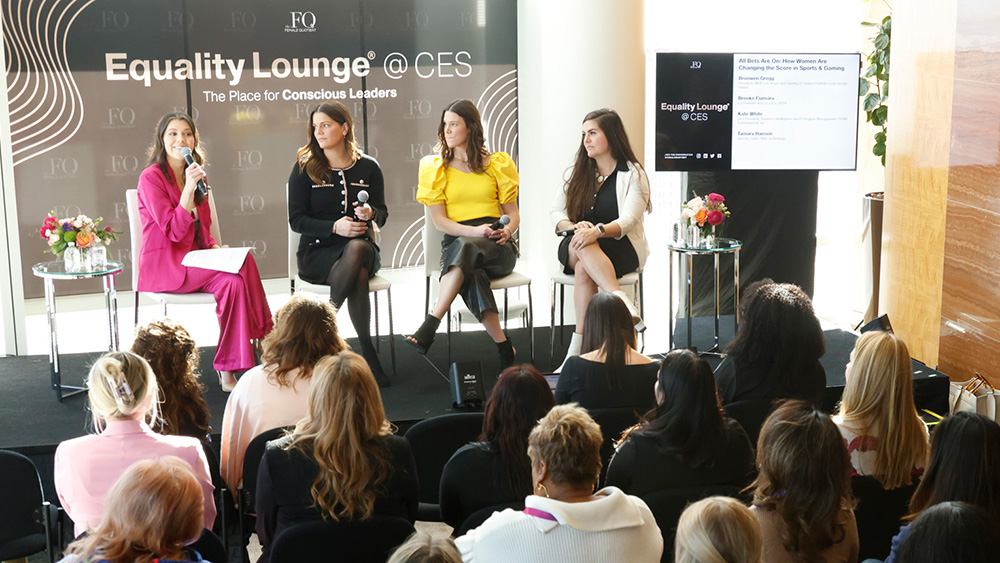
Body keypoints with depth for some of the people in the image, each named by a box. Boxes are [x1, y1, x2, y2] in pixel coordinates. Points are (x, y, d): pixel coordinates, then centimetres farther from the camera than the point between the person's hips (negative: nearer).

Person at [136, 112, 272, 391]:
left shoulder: (198, 175, 17)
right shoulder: (151, 178, -6)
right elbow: (174, 232, -15)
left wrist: (214, 246, 0)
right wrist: (188, 188, -22)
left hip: (194, 259, 7)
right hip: (162, 265, -7)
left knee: (245, 260, -25)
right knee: (232, 278, -30)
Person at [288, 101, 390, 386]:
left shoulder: (368, 167, 8)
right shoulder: (305, 168, 2)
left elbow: (382, 215, 11)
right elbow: (296, 219, -2)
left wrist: (370, 213, -14)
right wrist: (335, 226, -17)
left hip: (361, 247, 2)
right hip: (317, 252, -2)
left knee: (358, 249, -38)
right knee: (358, 275, -35)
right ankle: (367, 353, -24)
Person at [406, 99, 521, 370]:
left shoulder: (498, 163, 14)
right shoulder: (434, 167, 11)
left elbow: (513, 214, 15)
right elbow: (439, 221, 2)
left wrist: (506, 230, -10)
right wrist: (475, 230, -15)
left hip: (498, 248, 0)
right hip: (455, 242, 0)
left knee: (466, 248, -37)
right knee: (471, 275, -37)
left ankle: (429, 327, -44)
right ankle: (503, 347, -36)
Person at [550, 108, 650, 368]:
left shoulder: (633, 175, 0)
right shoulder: (579, 172, 15)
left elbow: (627, 221, -14)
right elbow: (555, 213, 8)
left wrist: (598, 231, -34)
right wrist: (574, 227, -16)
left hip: (621, 249, -3)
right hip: (574, 248, 3)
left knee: (584, 270, -37)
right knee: (582, 243, -36)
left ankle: (578, 343, -39)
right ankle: (622, 300, -51)